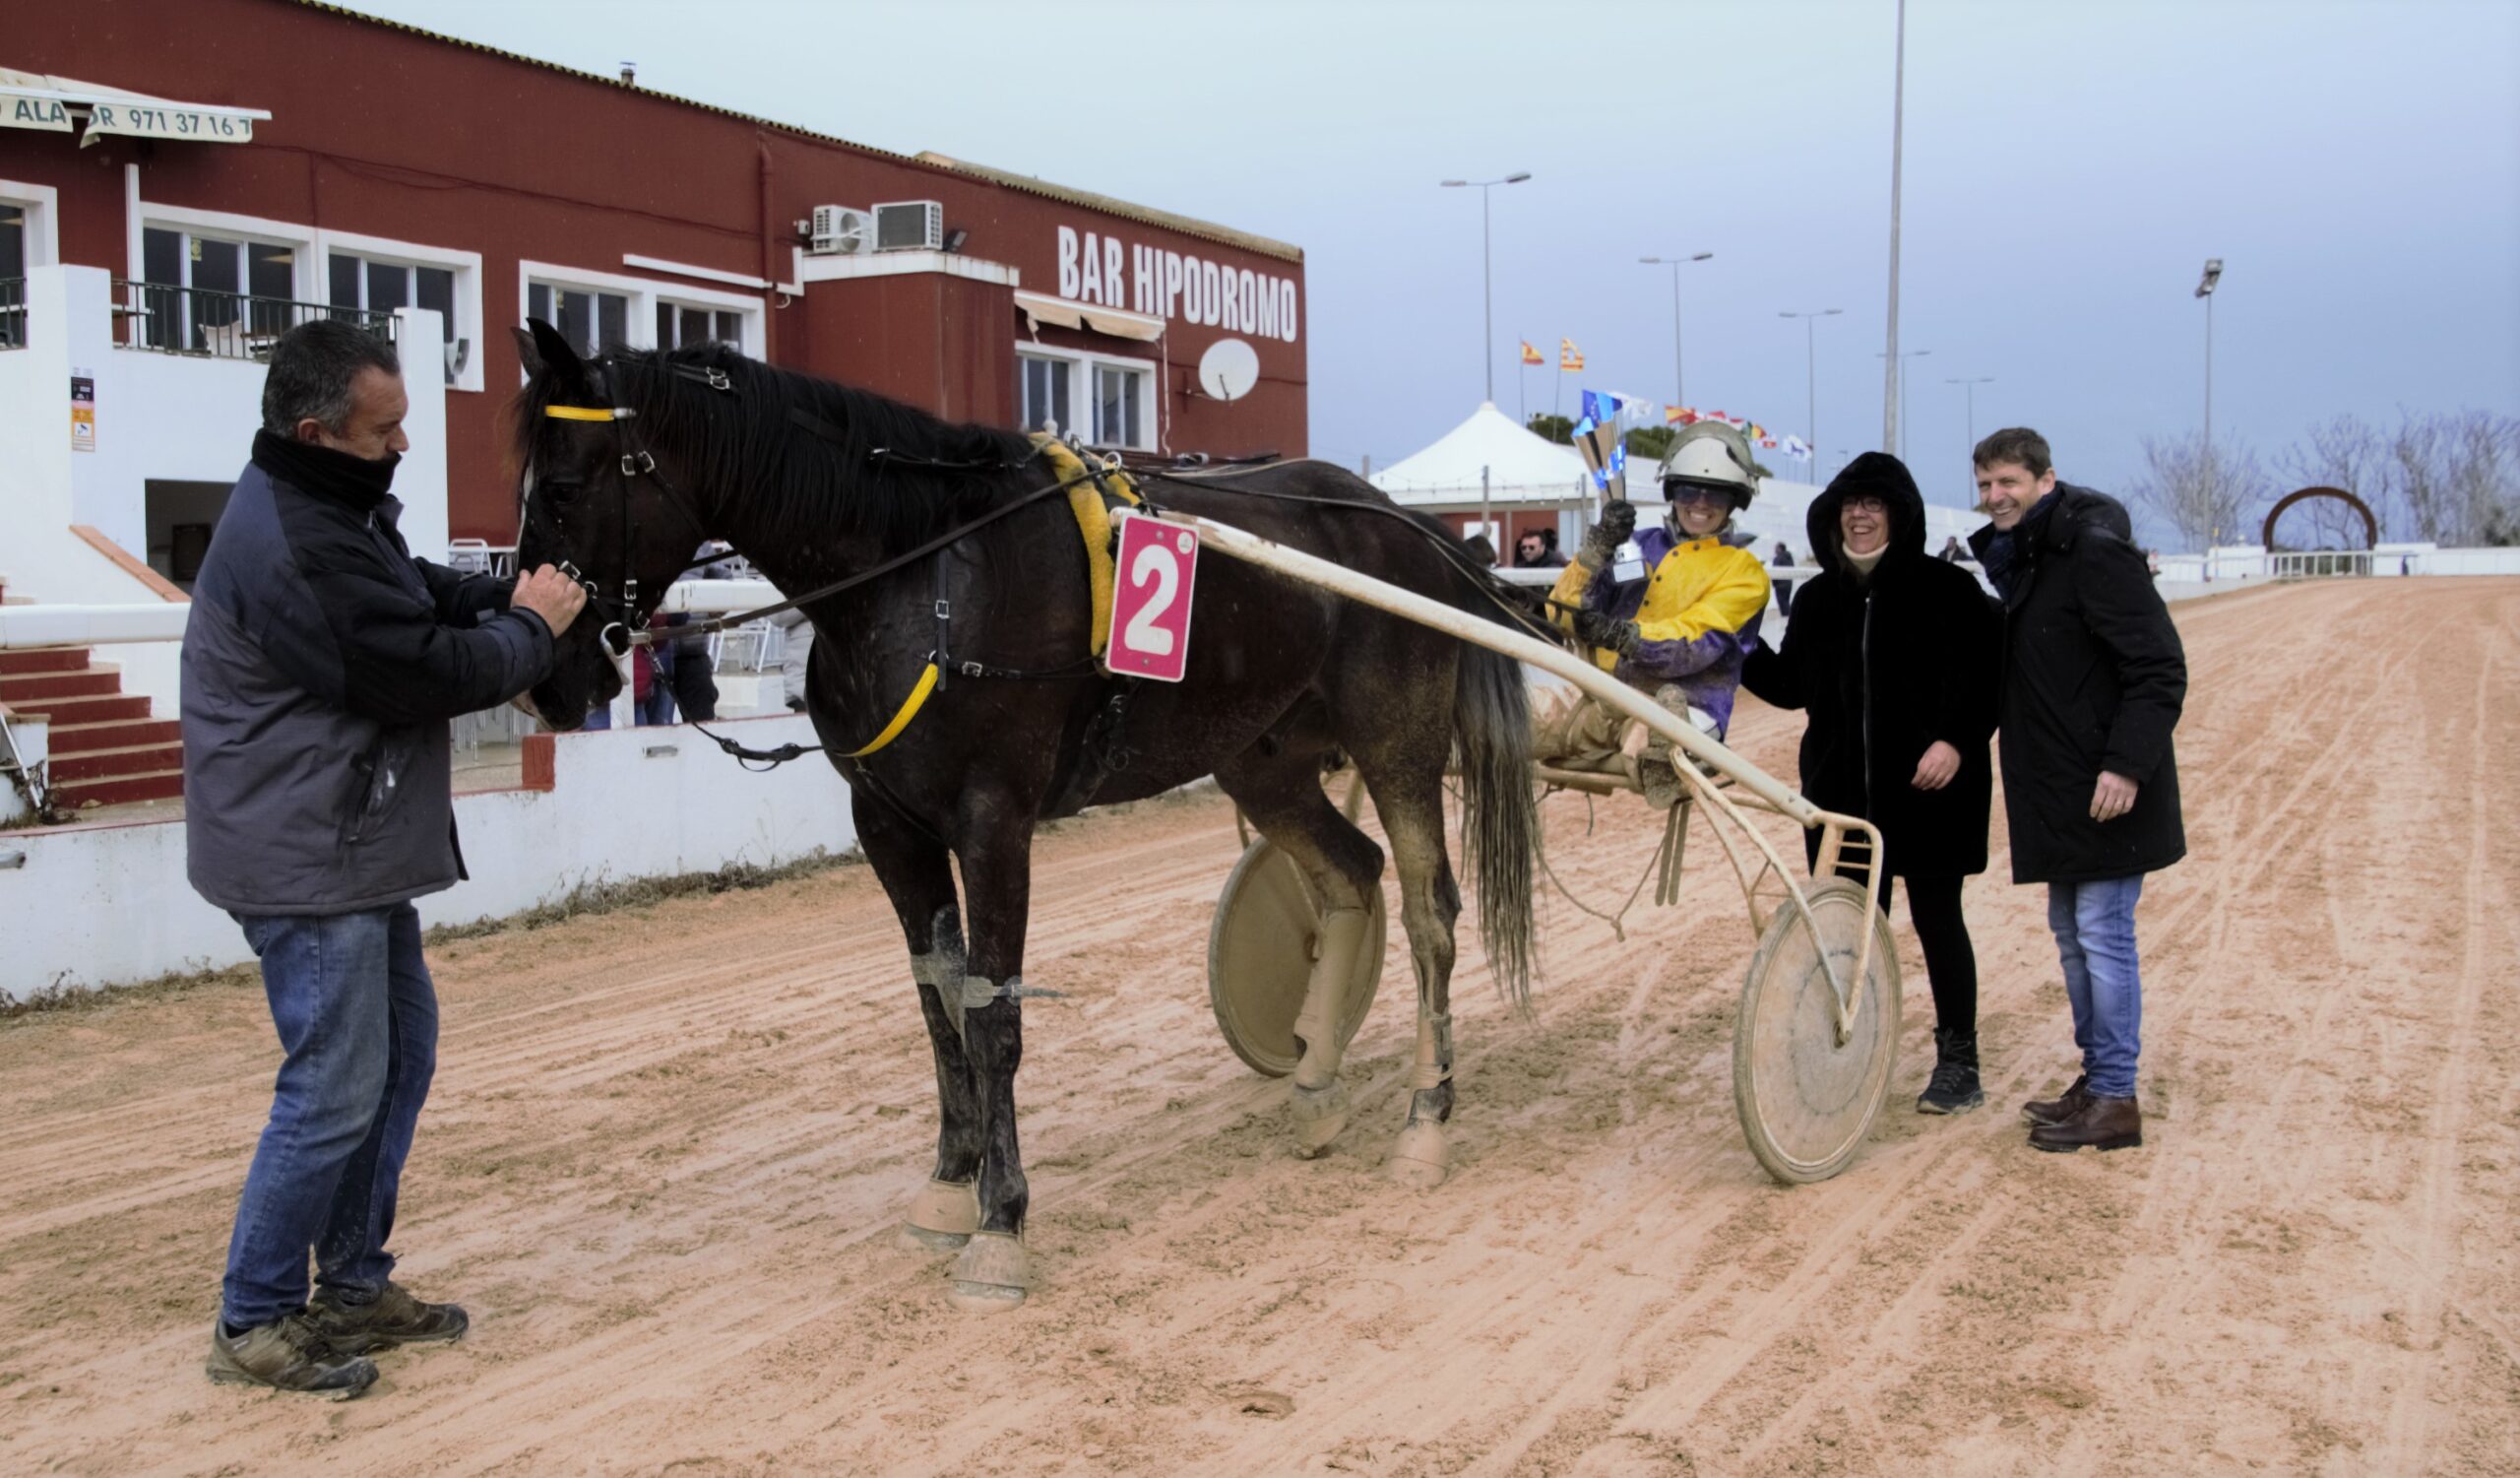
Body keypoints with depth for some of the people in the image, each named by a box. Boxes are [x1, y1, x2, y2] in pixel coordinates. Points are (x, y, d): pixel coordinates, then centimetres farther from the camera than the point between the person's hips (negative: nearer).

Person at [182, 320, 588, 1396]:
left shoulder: (327, 508, 9)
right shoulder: (297, 551, -25)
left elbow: (421, 593, 18)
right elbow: (436, 672, -23)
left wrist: (510, 596, 0)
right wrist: (531, 628, -6)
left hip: (352, 849, 11)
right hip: (305, 862, -11)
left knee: (401, 1049, 18)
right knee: (334, 1091, -4)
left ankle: (354, 1284, 29)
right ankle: (254, 1324, 11)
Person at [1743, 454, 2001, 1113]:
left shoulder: (1945, 588, -4)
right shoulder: (1817, 599, 11)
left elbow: (1985, 673, -9)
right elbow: (1792, 686, 13)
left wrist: (1955, 740, -21)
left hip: (1926, 790, -4)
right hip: (1841, 789, 4)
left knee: (1936, 918, 3)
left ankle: (1958, 1063, 13)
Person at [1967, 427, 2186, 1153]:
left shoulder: (2096, 550, -15)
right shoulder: (2017, 557, 13)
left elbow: (2160, 670, -18)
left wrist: (2128, 763, -25)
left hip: (2107, 791, -9)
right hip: (2058, 789, 9)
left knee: (2103, 933, -5)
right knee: (2071, 933, 15)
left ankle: (2116, 1099, 3)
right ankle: (2095, 1078, 25)